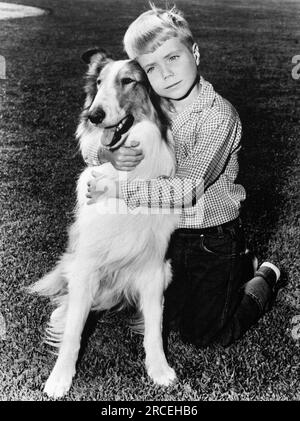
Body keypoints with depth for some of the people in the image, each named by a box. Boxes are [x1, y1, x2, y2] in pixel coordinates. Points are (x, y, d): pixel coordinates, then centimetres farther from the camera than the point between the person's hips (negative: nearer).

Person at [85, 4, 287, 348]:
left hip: (214, 239, -6)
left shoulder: (219, 115, -23)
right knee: (163, 323, 22)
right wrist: (110, 156, -27)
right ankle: (242, 267, 38)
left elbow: (188, 188, -28)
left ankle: (264, 280, 31)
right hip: (169, 233, 6)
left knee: (202, 336, 8)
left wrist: (117, 189, -30)